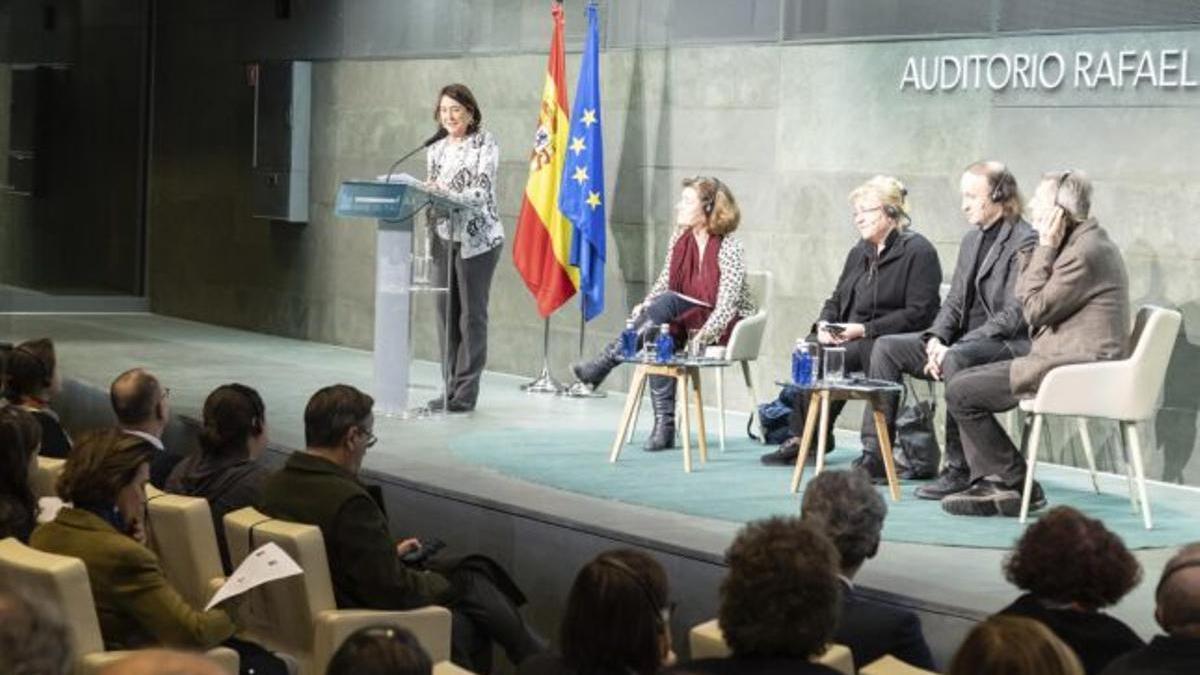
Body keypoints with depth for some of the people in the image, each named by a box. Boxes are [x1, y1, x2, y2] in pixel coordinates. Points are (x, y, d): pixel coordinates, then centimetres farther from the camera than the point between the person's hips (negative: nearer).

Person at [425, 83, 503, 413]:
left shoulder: (485, 144, -4)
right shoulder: (436, 150, 15)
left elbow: (482, 191, -14)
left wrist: (447, 194, -28)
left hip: (478, 237, -6)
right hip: (444, 237, 6)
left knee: (472, 314, -4)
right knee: (446, 312, 5)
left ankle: (467, 391, -1)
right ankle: (450, 387, 11)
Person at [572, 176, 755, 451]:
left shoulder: (729, 247, -15)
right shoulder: (680, 238, 5)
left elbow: (726, 306, -22)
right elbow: (664, 281, 9)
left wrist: (701, 338, -34)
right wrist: (645, 307, -11)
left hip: (727, 327, -5)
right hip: (686, 322, 5)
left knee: (667, 302, -29)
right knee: (659, 336, -29)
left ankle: (604, 363, -25)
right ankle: (664, 426, -28)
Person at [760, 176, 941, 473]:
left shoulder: (918, 252, -7)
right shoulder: (860, 252, 19)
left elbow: (919, 314, -15)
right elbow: (837, 299, 23)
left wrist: (865, 329, -20)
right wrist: (824, 324, -1)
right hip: (849, 337, 8)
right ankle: (803, 436, -12)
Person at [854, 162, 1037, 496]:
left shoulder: (1025, 242, -12)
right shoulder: (972, 239, 17)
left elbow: (1014, 315, -18)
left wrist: (952, 349, -22)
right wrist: (936, 339, -4)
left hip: (1007, 345, -9)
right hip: (963, 341, 9)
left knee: (958, 359, -38)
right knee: (886, 347, 0)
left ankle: (958, 469, -30)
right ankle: (874, 454, -2)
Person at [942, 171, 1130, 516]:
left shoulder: (1086, 252, -17)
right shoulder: (1080, 244, 16)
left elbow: (1036, 309, -17)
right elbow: (1023, 298, 17)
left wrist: (1045, 248, -12)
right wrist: (1041, 248, 7)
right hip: (1058, 358, 11)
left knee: (960, 393, -11)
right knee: (964, 381, 12)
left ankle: (1020, 486, -1)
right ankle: (988, 482, 5)